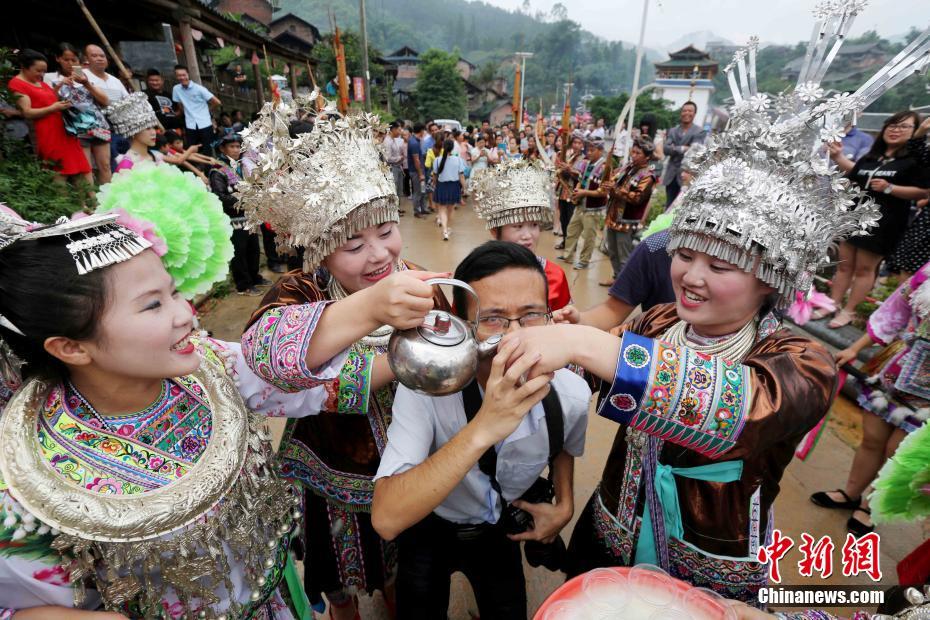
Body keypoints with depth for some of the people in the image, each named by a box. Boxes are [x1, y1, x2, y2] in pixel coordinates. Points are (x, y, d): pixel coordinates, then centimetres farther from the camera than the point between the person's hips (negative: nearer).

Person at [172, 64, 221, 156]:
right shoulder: (176, 89, 4)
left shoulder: (199, 88, -6)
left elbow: (217, 102, -5)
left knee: (207, 151, 0)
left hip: (205, 124, -3)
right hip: (190, 126, 3)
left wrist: (207, 109, 9)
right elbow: (180, 106, 16)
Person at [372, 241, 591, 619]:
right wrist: (481, 429, -53)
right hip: (429, 529, -2)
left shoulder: (572, 394, -23)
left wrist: (564, 506, -5)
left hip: (503, 528, 3)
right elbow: (386, 520, -44)